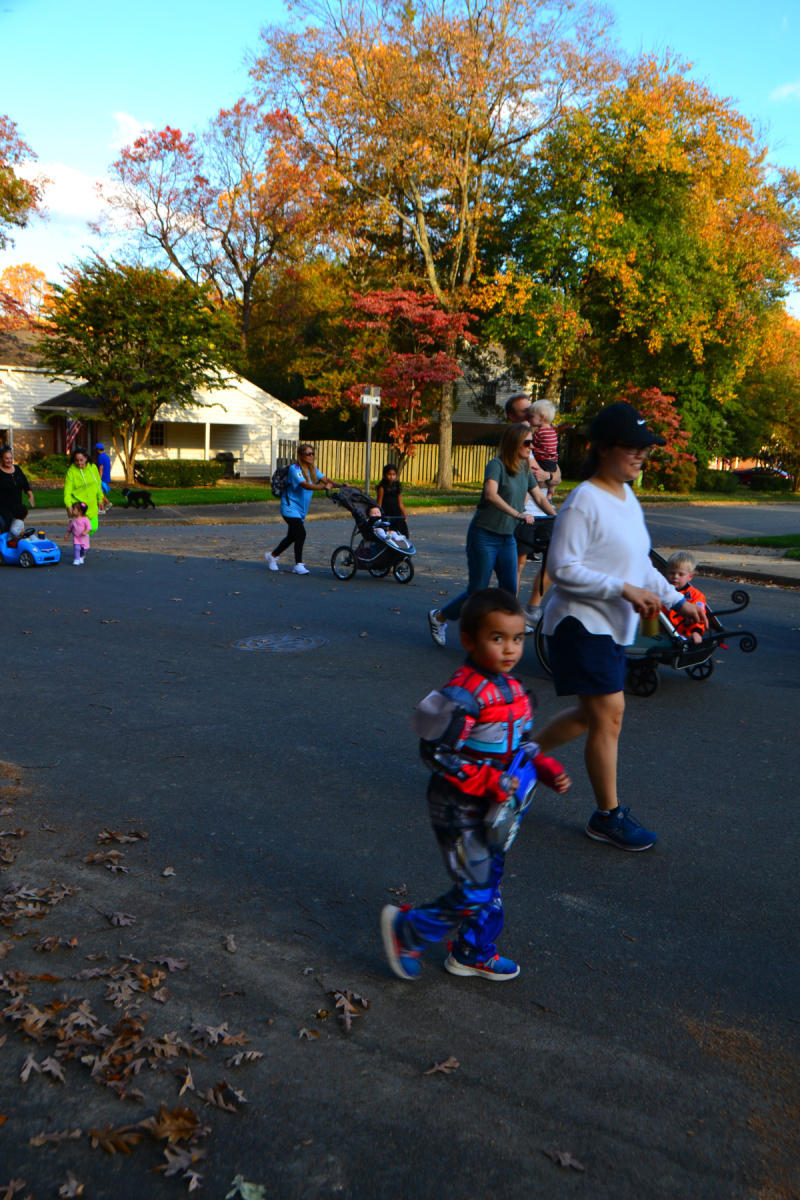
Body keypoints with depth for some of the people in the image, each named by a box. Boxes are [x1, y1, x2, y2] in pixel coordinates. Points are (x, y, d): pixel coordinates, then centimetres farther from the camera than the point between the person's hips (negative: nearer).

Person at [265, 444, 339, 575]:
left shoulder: (312, 469, 6)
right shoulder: (294, 469, -17)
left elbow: (325, 479, -10)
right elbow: (305, 485, -32)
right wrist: (323, 486, -47)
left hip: (301, 509, 8)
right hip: (290, 507, -8)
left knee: (292, 537, 15)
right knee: (301, 534, -17)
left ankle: (272, 555, 34)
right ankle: (298, 565, -8)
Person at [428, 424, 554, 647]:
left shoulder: (525, 470, 8)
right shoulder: (496, 465, -15)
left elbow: (540, 497, 11)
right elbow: (491, 494, -33)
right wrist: (518, 514, -40)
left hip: (508, 539, 7)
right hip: (484, 536, -7)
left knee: (509, 592, 1)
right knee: (477, 591, -1)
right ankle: (438, 617, 20)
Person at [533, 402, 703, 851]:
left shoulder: (628, 499, 12)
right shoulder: (583, 502, -17)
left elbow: (640, 565, 18)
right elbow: (563, 569, -22)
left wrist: (678, 601, 9)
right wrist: (625, 589, -24)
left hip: (613, 627, 9)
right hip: (581, 623, -9)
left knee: (593, 714, 16)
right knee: (609, 714, -5)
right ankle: (608, 816, 9)